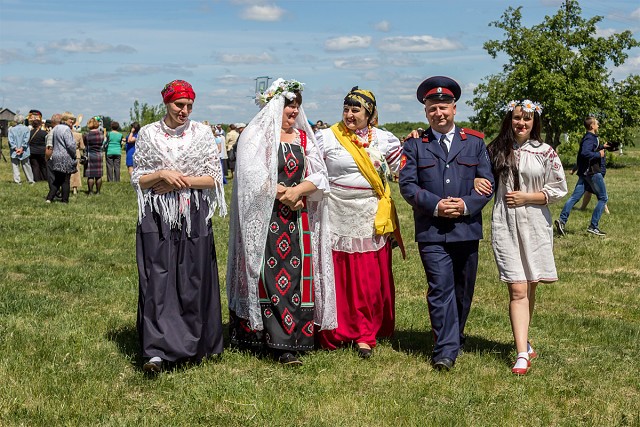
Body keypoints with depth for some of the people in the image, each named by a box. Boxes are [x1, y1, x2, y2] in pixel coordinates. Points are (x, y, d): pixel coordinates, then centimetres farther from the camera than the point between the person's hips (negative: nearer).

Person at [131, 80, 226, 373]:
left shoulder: (202, 133, 5)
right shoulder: (148, 134, 5)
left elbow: (215, 178, 3)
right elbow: (137, 179, 6)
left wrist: (182, 181, -9)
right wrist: (161, 175, -12)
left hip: (194, 218, 1)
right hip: (157, 218, 0)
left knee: (193, 281, 3)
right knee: (157, 281, -6)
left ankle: (194, 347, 16)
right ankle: (157, 352, -6)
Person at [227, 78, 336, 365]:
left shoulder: (303, 137, 14)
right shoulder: (256, 135, 0)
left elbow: (319, 176, 6)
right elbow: (253, 178, -10)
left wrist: (297, 191, -11)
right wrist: (284, 195, -10)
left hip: (298, 218, 4)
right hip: (266, 218, -4)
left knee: (295, 276, -1)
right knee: (270, 275, -6)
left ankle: (294, 338, 1)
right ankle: (283, 344, 0)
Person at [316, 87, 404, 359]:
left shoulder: (383, 139, 9)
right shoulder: (326, 137, 1)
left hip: (372, 221, 2)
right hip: (337, 218, -2)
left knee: (371, 281, 2)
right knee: (338, 278, 2)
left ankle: (366, 335, 13)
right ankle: (335, 333, 16)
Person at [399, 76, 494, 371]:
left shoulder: (475, 142, 9)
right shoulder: (415, 145, 6)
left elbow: (487, 182, 5)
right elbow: (407, 185, -2)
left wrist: (466, 205, -12)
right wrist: (435, 205, -15)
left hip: (467, 229, 2)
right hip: (431, 231, -2)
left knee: (463, 290, 12)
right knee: (441, 289, -10)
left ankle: (454, 339, 30)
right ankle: (446, 350, -7)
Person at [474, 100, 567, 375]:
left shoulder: (545, 153, 2)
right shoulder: (496, 150, 6)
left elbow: (558, 189, 1)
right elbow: (486, 180, 19)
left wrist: (525, 197, -9)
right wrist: (478, 182, -4)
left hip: (535, 225, 1)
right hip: (505, 225, -1)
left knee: (530, 287, 12)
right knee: (517, 290, -8)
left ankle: (523, 340, 32)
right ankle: (522, 354, -11)